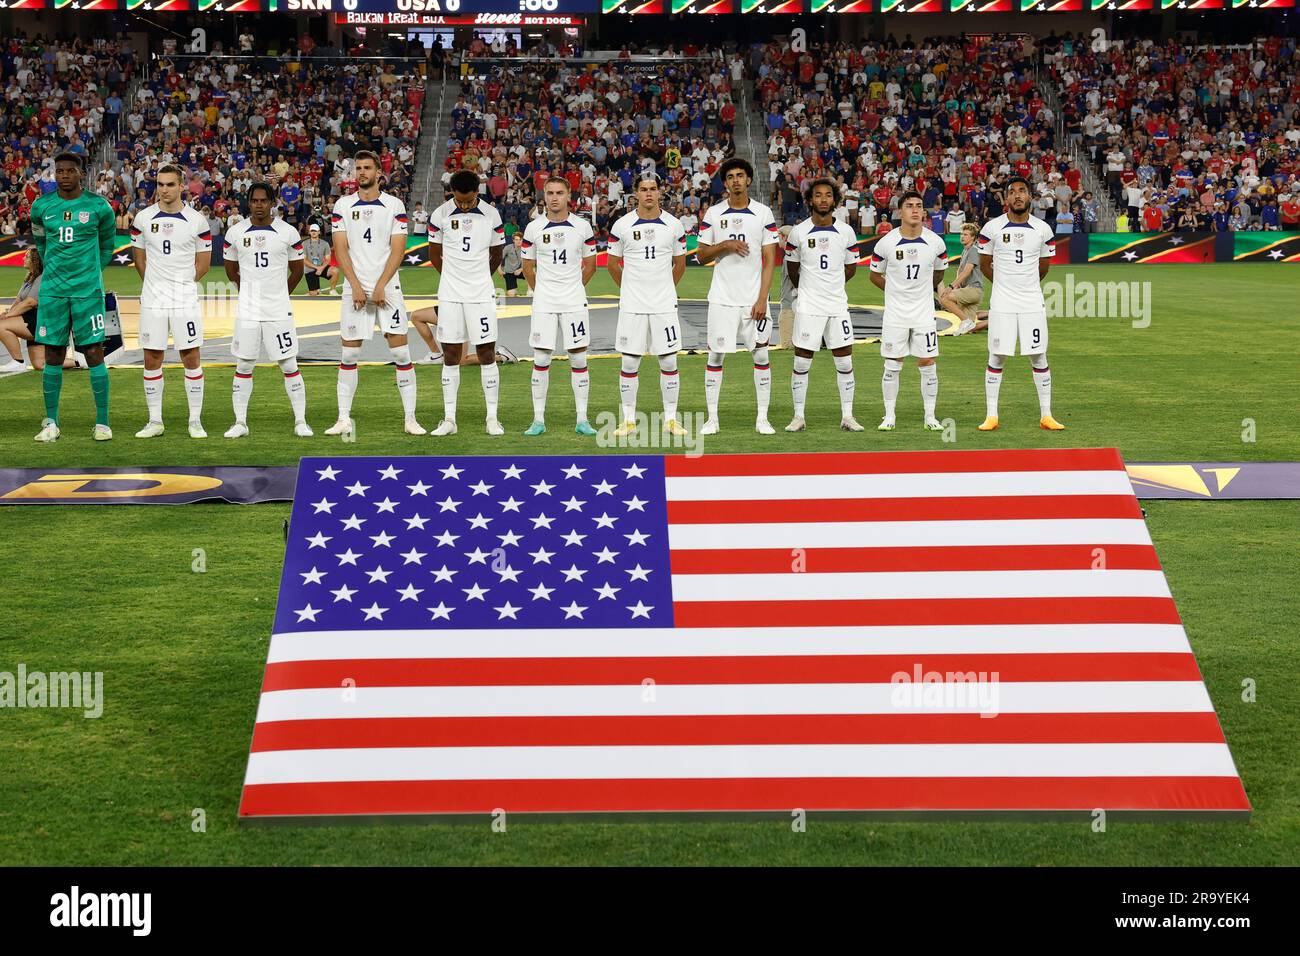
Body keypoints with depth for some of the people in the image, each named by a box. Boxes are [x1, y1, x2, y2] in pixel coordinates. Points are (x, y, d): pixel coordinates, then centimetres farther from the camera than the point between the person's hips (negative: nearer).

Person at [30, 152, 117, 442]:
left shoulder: (98, 206, -2)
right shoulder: (41, 206, 5)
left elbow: (108, 244, 13)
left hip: (88, 290, -2)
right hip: (53, 290, 2)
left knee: (94, 353, -3)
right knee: (53, 355, 4)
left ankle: (102, 422, 2)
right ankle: (51, 423, 10)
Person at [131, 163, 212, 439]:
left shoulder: (197, 220, -2)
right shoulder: (143, 218, 3)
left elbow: (204, 262, 7)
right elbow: (140, 258, 13)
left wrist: (183, 283, 4)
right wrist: (155, 284, 9)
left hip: (185, 300, -2)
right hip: (152, 300, 2)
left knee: (191, 357, -1)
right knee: (152, 358, 4)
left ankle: (195, 421, 6)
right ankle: (155, 421, 12)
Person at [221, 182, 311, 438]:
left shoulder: (288, 232, -2)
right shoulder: (235, 233, 1)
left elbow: (297, 271, 11)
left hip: (279, 311, -1)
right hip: (247, 311, 1)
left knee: (289, 366, 1)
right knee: (243, 367, 4)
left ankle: (301, 422, 7)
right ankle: (240, 422, 11)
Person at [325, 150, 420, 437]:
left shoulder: (394, 205, 2)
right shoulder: (342, 205, 6)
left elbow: (397, 249, -3)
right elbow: (341, 249, 0)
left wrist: (380, 286, -13)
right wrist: (356, 287, -10)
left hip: (387, 288, -1)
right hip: (354, 289, 1)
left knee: (401, 352, -4)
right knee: (349, 355, 2)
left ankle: (410, 418, 1)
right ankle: (344, 419, 8)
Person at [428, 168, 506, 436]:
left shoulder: (491, 215, 0)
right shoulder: (440, 215, -2)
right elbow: (434, 254, 12)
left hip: (481, 294, 0)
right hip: (450, 295, 0)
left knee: (487, 354, 0)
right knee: (451, 356, 3)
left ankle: (492, 417, 5)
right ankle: (449, 418, 8)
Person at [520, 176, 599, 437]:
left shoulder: (582, 227, 1)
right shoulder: (533, 229, 1)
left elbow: (590, 265, 11)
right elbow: (528, 267, 11)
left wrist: (573, 288, 12)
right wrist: (541, 291, 12)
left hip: (574, 302, 0)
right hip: (543, 304, 0)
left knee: (578, 359, 1)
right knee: (541, 360, 0)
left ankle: (582, 420, 6)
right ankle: (538, 420, 6)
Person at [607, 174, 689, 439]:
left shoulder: (673, 225, 2)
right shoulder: (622, 225, -1)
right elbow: (613, 264, 10)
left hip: (664, 304, 1)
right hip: (632, 306, -1)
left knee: (669, 361, 2)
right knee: (629, 362, 1)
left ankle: (671, 419, 11)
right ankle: (628, 421, 8)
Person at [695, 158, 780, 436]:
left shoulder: (763, 214, 2)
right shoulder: (713, 214, 5)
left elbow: (770, 260, -1)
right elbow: (701, 256, 7)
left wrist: (762, 299, -9)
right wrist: (725, 245, -12)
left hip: (754, 298, 0)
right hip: (722, 298, 1)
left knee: (761, 354, 1)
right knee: (715, 355, 1)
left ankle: (762, 418, 8)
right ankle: (712, 418, 9)